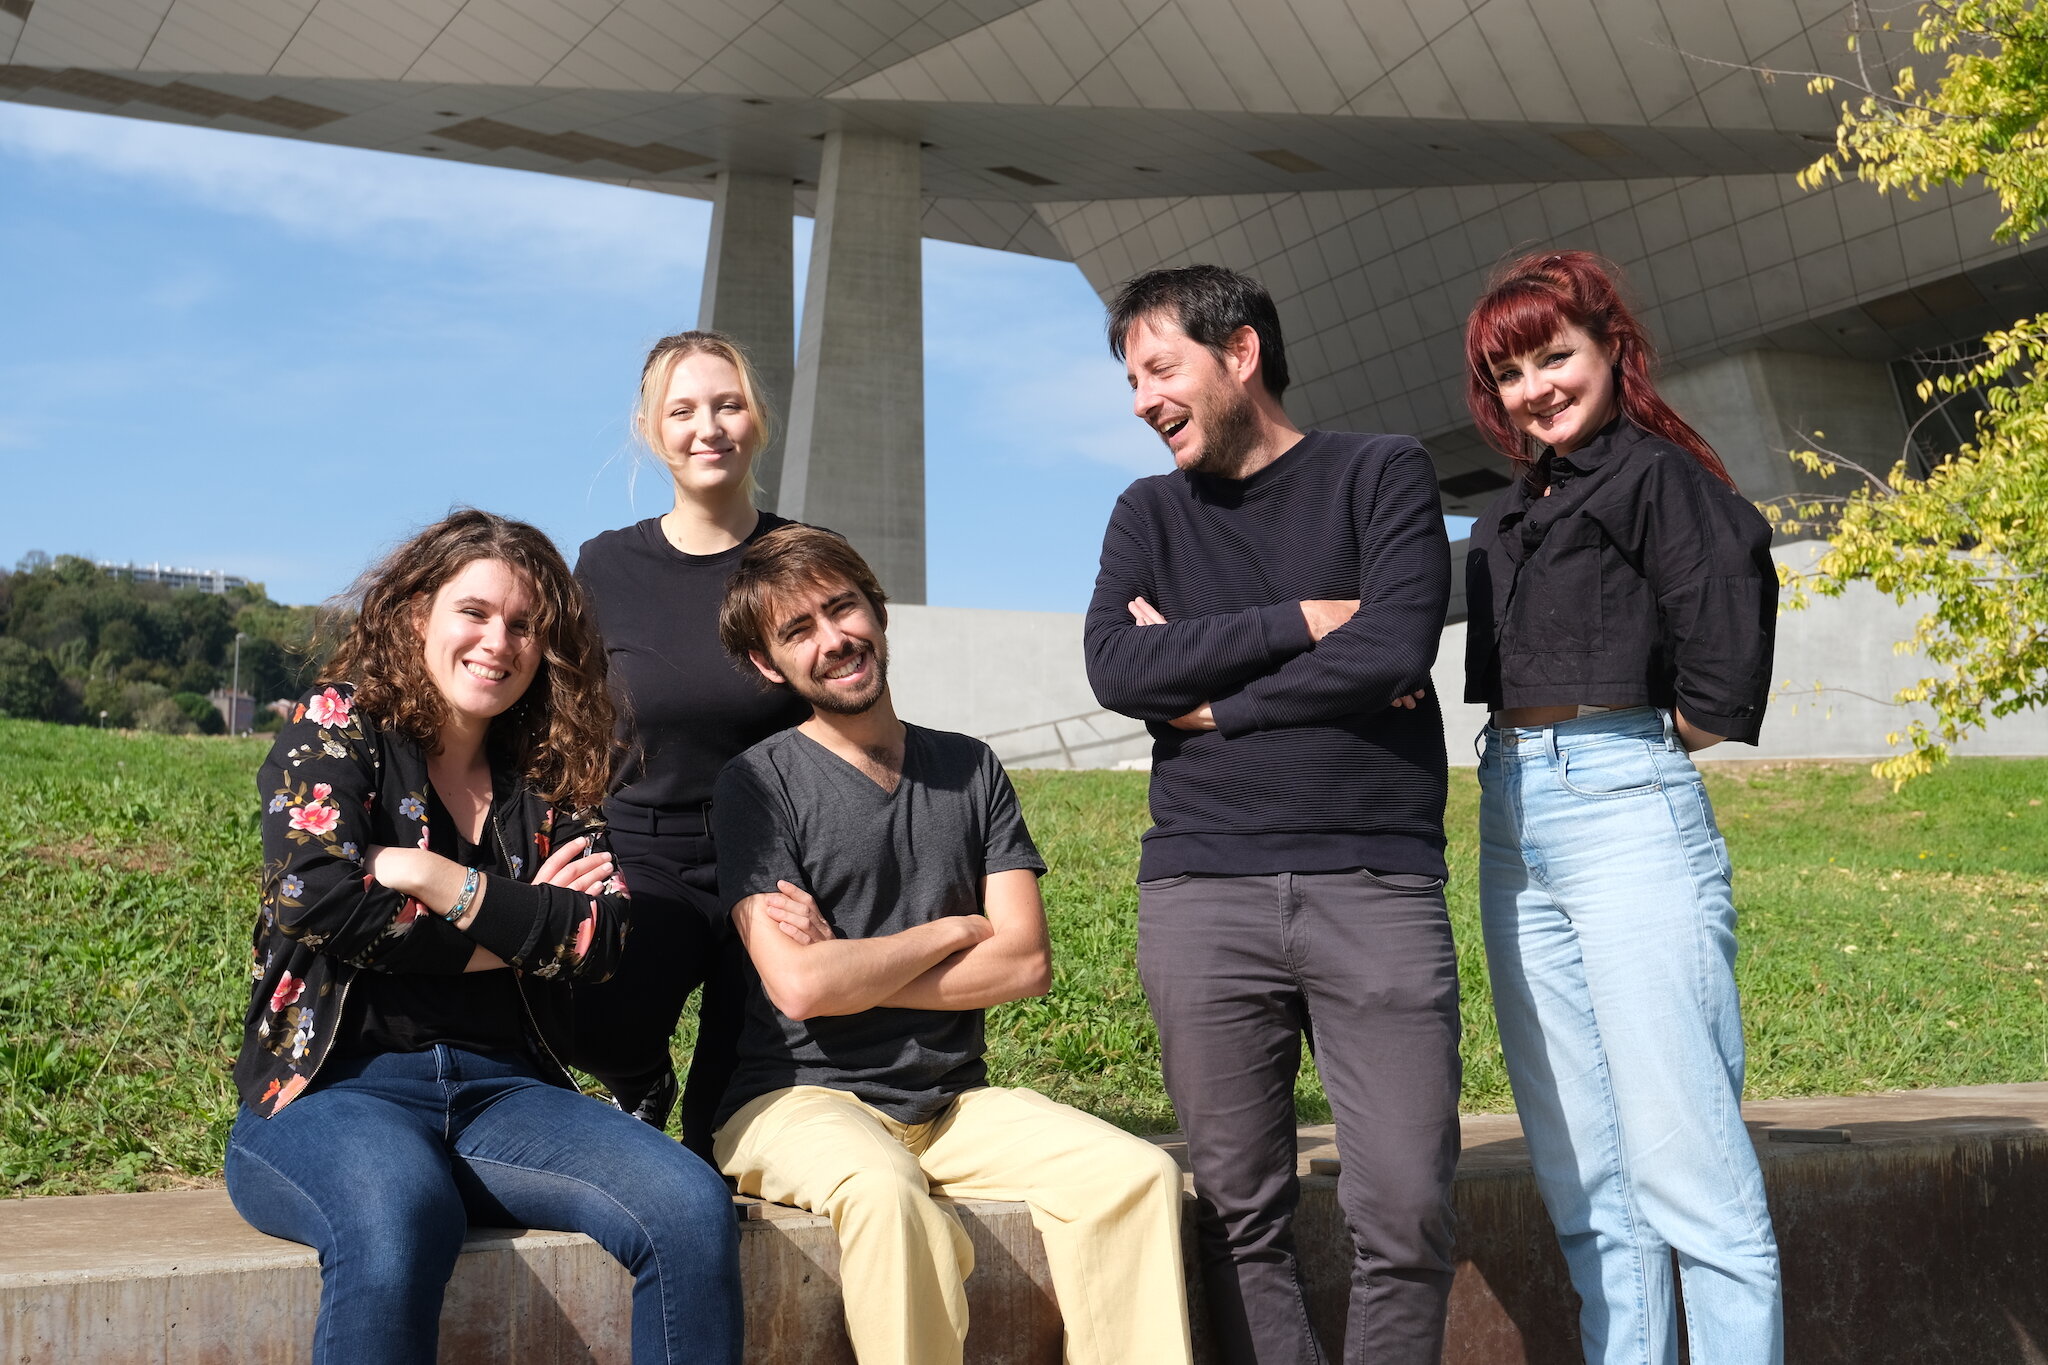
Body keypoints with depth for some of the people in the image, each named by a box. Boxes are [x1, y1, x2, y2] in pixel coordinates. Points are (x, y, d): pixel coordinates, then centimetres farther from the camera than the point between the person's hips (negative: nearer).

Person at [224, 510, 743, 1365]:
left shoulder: (545, 780, 15)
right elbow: (320, 901, -11)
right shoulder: (333, 730, 6)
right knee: (399, 1222, -40)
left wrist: (440, 884, -9)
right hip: (333, 1089, -3)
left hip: (504, 1092, 4)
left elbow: (599, 939, 0)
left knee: (693, 1208, -24)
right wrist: (521, 924, -4)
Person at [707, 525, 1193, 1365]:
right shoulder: (760, 783, -3)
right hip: (800, 1098, -4)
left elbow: (1026, 964, -1)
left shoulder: (970, 769, 9)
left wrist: (852, 970, -9)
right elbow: (801, 987, -15)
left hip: (954, 1102, 4)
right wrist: (953, 930, -3)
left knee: (1135, 1173, -19)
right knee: (887, 1193, -36)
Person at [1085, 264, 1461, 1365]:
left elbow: (1395, 649, -10)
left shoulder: (1382, 475, 7)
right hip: (1202, 890, 3)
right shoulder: (1149, 514, 16)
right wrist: (1301, 621, -6)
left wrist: (1213, 699, -3)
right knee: (1239, 1212, 4)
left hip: (1377, 885, -2)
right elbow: (1116, 668, -2)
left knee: (1406, 1209, -3)